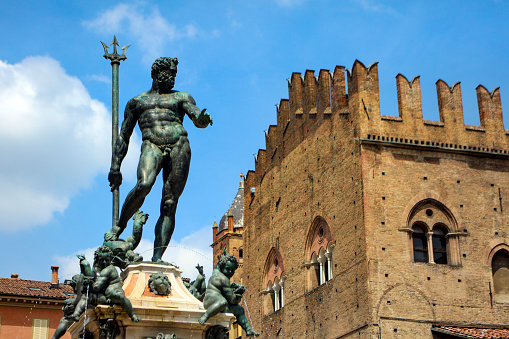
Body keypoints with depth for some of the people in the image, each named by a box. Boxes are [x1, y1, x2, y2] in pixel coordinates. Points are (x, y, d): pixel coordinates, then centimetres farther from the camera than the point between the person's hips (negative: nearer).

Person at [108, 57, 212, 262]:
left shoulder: (182, 97, 24)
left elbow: (197, 119, 6)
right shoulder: (137, 102, 24)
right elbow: (124, 136, 23)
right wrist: (115, 166, 13)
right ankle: (120, 224, -9)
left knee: (169, 203, -10)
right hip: (152, 146, -1)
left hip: (179, 146, 1)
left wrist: (203, 119, -20)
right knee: (144, 185, -31)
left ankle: (157, 257, -13)